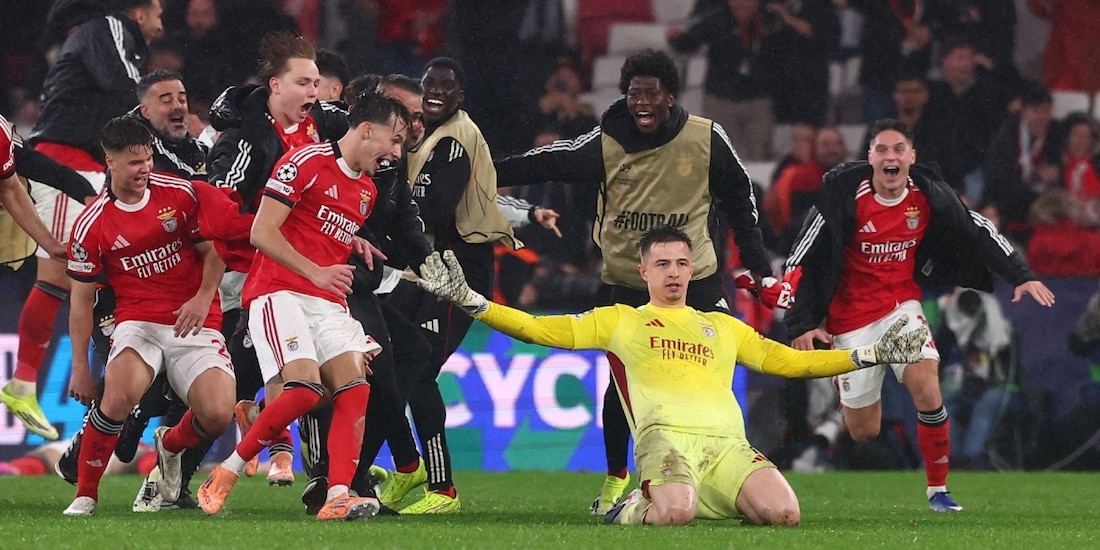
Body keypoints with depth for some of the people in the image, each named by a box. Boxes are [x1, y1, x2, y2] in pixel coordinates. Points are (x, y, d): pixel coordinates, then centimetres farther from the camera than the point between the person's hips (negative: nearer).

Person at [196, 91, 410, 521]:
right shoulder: (306, 162, -6)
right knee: (304, 386, -24)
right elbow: (262, 233, -11)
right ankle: (226, 473, -8)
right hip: (280, 292, -8)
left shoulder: (367, 191, 21)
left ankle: (337, 497, -19)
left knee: (354, 386, -13)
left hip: (327, 304, 8)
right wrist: (315, 272, -19)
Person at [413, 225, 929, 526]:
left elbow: (792, 362, 35)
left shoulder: (724, 327, 32)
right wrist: (467, 300, 6)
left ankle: (707, 501, 3)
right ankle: (638, 508, 0)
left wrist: (872, 354, 28)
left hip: (727, 441, 4)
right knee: (674, 514, -38)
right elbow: (537, 329, 17)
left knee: (783, 512, -27)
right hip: (666, 434, -4)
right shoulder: (619, 320, 23)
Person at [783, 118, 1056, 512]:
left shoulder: (928, 195, -8)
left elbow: (977, 232, 2)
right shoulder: (845, 193, -18)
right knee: (863, 431, -2)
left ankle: (938, 490, -8)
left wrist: (1021, 275, -5)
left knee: (925, 381, -24)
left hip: (902, 302, 2)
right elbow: (804, 257, -13)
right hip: (851, 313, -2)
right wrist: (801, 324, -15)